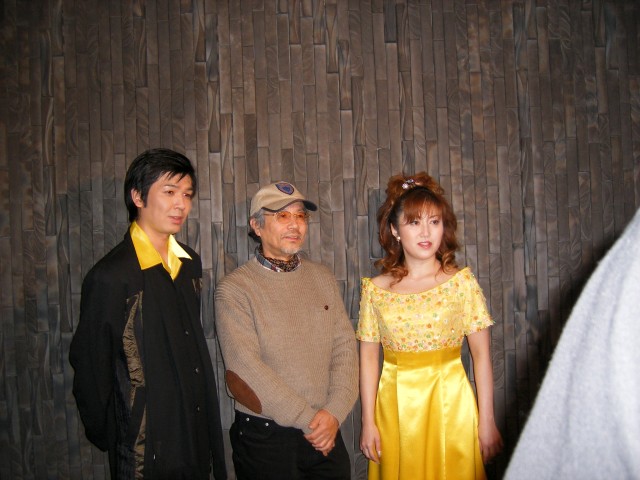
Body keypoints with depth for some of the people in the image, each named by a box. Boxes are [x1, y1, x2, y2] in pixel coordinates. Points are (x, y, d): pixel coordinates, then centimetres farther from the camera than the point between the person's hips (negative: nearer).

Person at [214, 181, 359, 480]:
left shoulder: (323, 278, 5)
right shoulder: (234, 289, -10)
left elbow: (345, 346, 1)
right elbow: (247, 368, -16)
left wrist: (334, 412, -12)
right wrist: (308, 419, -15)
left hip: (327, 433, 4)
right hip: (265, 437, -4)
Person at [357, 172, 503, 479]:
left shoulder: (462, 282, -4)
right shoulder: (376, 289, -1)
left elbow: (481, 355, -4)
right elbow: (368, 358, 1)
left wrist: (486, 422, -5)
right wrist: (368, 422, 0)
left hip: (450, 405, -1)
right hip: (395, 410, 1)